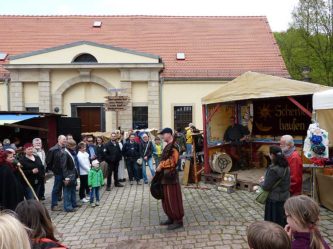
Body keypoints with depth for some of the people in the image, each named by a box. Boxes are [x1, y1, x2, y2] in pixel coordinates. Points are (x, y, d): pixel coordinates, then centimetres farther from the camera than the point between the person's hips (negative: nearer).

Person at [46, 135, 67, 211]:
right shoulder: (53, 150, -8)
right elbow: (48, 161, -5)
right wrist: (53, 169, -1)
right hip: (58, 172, -5)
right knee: (57, 189, 3)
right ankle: (54, 205, 13)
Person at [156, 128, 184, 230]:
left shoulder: (173, 146, -15)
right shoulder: (168, 146, 16)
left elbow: (172, 161, -23)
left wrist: (161, 166, -17)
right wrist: (160, 167, 8)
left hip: (171, 175, -10)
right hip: (165, 175, 10)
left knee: (173, 198, -3)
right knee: (166, 198, 15)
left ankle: (178, 221, 6)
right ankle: (171, 218, 26)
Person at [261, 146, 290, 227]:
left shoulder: (273, 169, -24)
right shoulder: (285, 167, 1)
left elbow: (266, 186, -20)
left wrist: (262, 182, 2)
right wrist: (266, 179, 7)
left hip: (274, 200, -8)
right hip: (284, 197, 8)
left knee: (274, 223, 6)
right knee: (282, 220, 19)